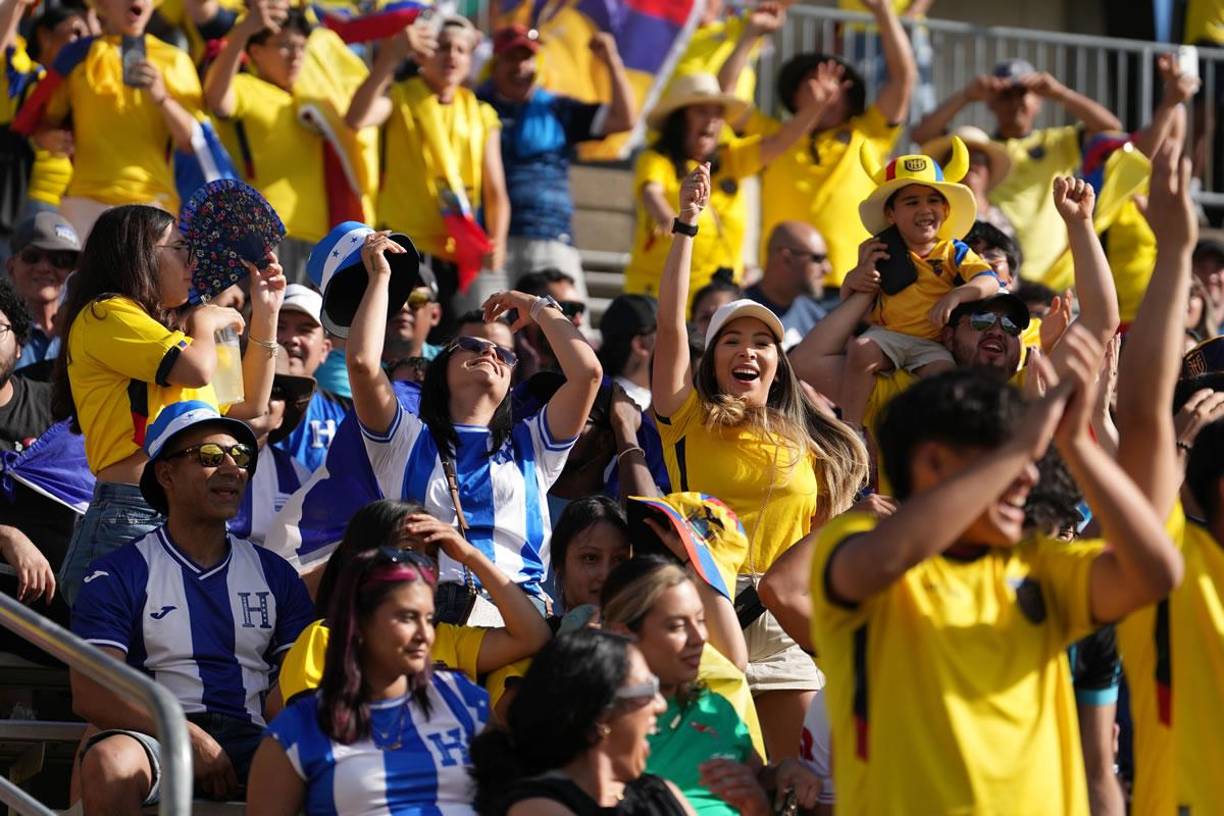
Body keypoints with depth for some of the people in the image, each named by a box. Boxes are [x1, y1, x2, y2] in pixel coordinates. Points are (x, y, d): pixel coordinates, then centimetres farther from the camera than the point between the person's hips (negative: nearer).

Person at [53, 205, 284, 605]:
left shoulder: (168, 329, 26)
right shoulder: (105, 315, -2)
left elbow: (250, 405, 29)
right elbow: (197, 369, -15)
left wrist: (265, 317, 24)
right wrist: (207, 321, 7)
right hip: (130, 521, -9)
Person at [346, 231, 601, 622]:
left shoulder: (528, 445, 28)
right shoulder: (406, 440, 22)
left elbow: (587, 372, 15)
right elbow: (362, 363, 6)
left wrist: (537, 308, 29)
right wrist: (379, 275, 18)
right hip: (430, 602, -2)